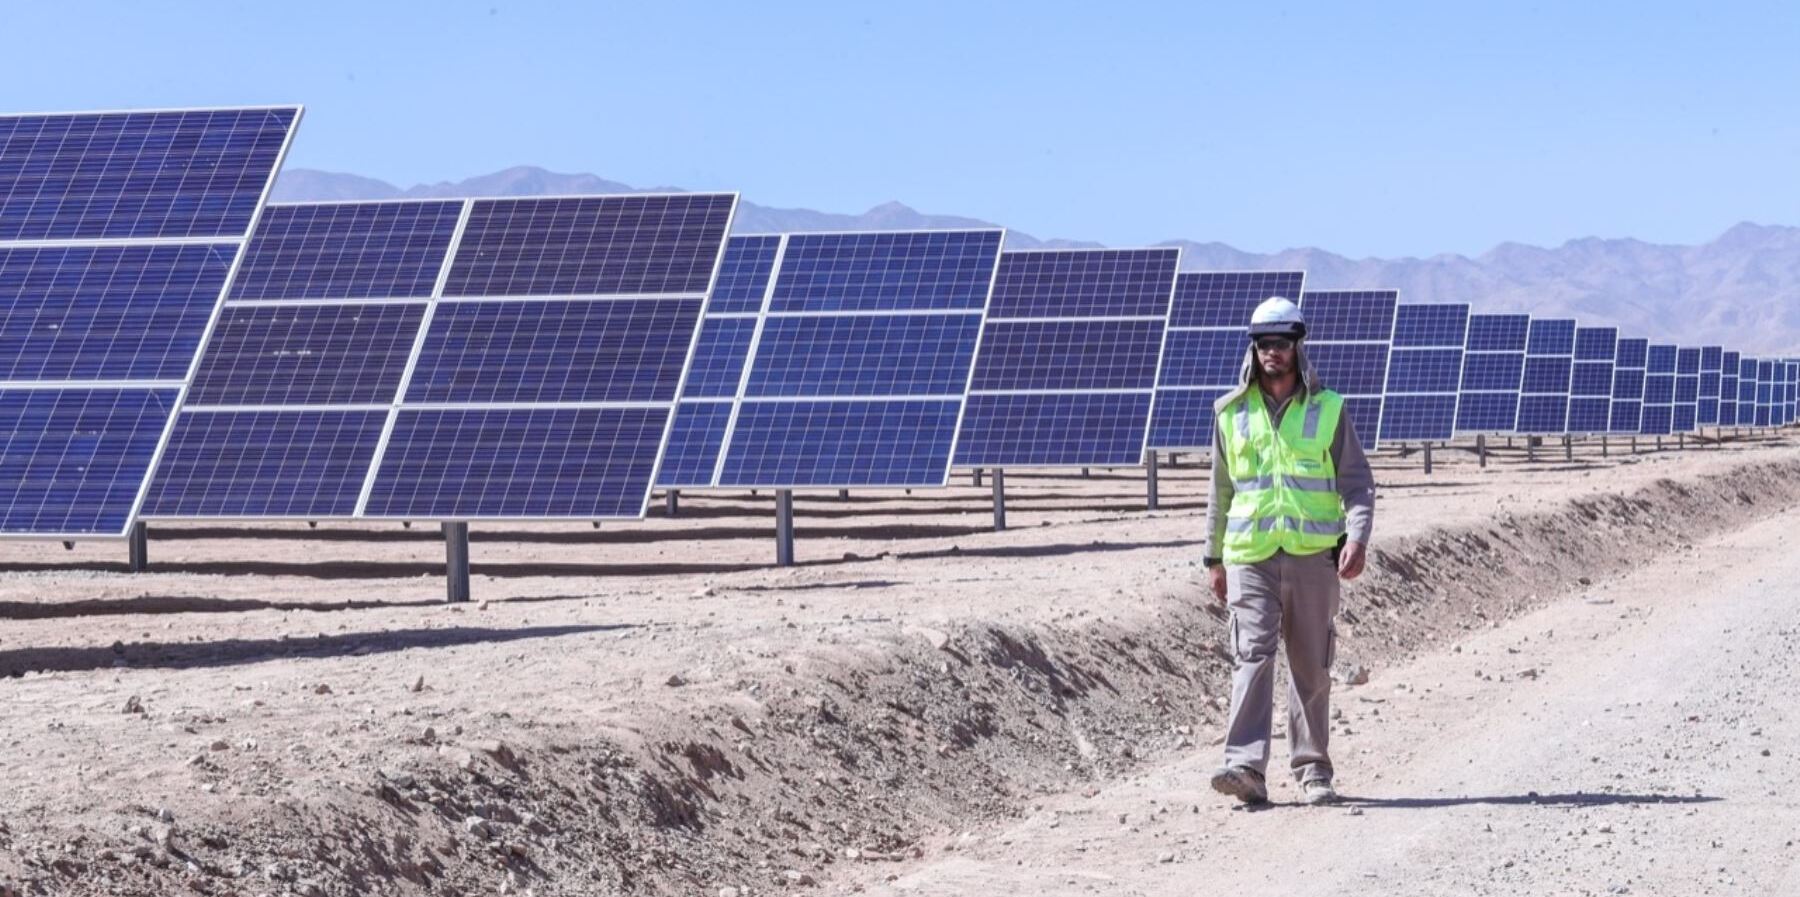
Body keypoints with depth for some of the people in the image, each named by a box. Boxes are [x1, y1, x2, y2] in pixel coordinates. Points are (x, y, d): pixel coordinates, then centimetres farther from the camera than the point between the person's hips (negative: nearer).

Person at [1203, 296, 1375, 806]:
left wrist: (1357, 539, -13)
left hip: (1313, 555, 0)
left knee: (1312, 667, 6)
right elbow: (1221, 491, 18)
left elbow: (1357, 482, 4)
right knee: (1252, 655, -14)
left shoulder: (1328, 409, 5)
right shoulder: (1231, 412, 10)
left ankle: (1312, 769, 16)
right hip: (1251, 558, 0)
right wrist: (1214, 558, 18)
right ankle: (1246, 768, -22)